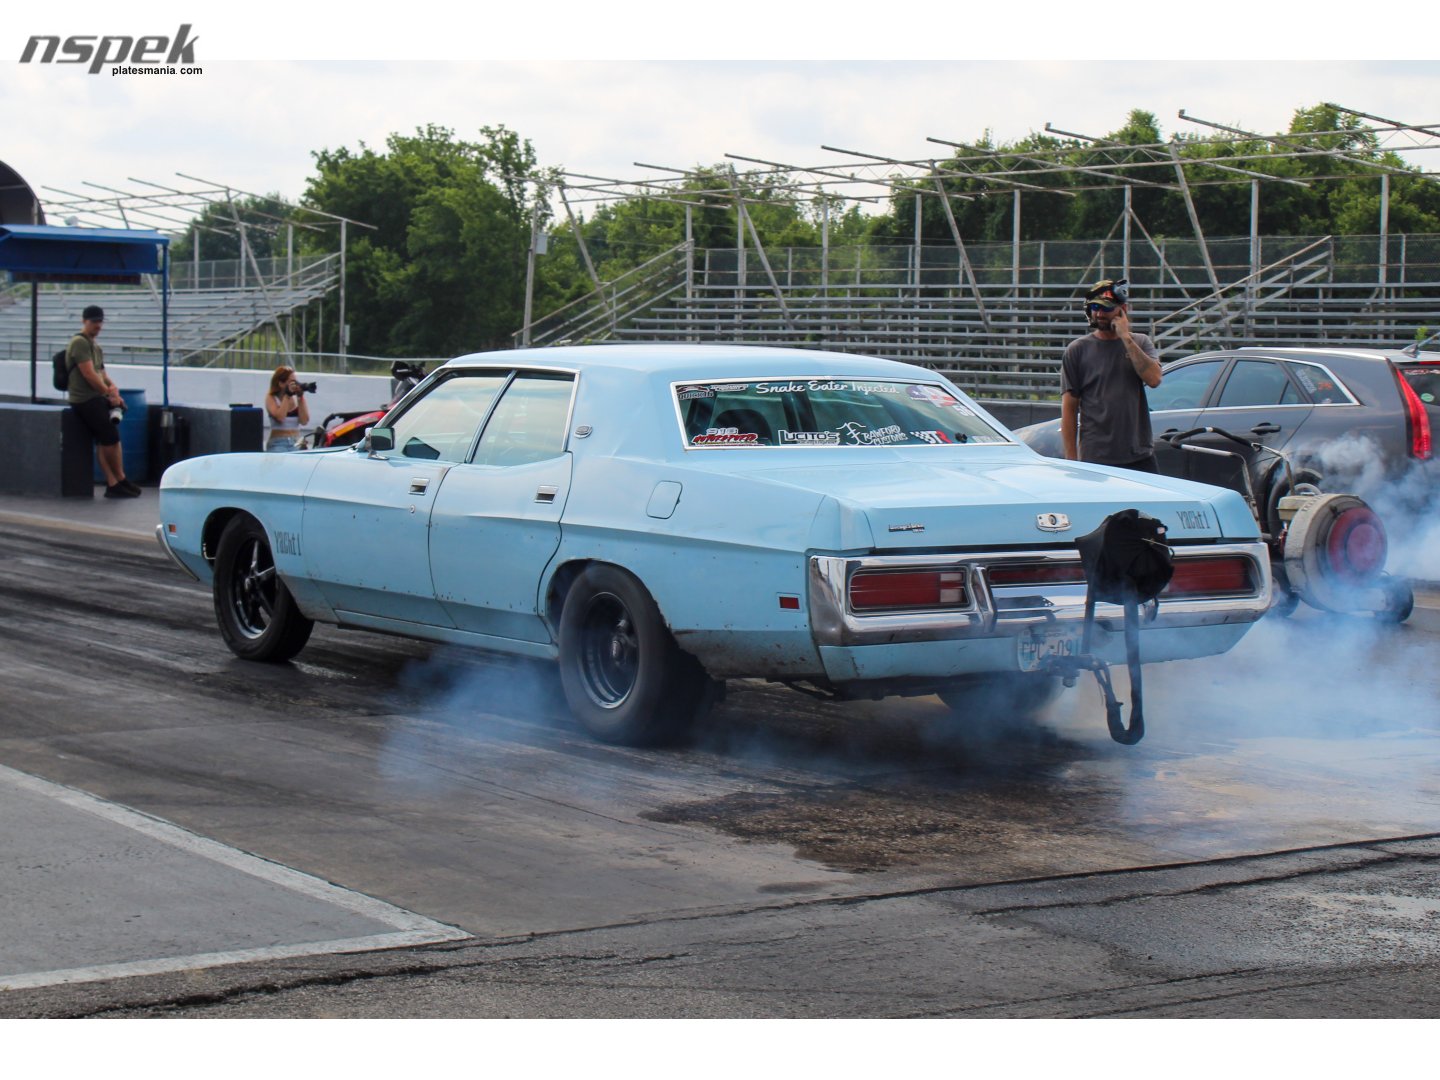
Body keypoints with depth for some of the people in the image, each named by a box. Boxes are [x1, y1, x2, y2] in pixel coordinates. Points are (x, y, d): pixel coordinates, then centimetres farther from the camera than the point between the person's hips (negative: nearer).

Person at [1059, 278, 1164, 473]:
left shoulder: (1140, 343, 9)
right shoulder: (1077, 350, 3)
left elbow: (1153, 379, -10)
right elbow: (1068, 408, 1)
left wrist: (1127, 339, -9)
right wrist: (1072, 460, -5)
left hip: (1140, 457, 2)